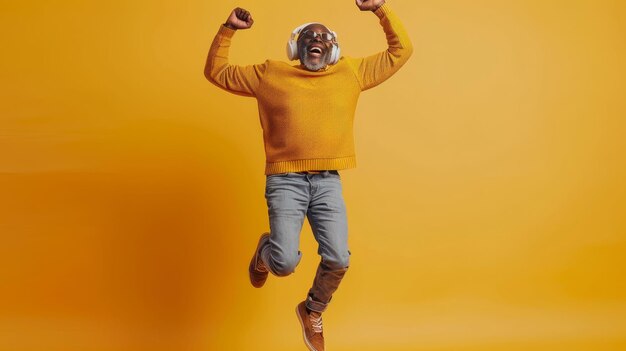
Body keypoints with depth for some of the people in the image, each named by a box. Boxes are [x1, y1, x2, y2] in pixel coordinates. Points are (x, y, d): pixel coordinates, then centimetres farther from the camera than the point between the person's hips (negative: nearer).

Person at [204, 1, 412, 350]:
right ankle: (266, 251, 27)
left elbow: (401, 51, 16)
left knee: (338, 260, -7)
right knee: (285, 262, -14)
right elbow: (217, 72, 16)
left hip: (329, 182, 2)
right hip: (285, 180, -2)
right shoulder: (270, 74, 8)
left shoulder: (351, 73, 12)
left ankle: (312, 312, 26)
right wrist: (228, 29, 5)